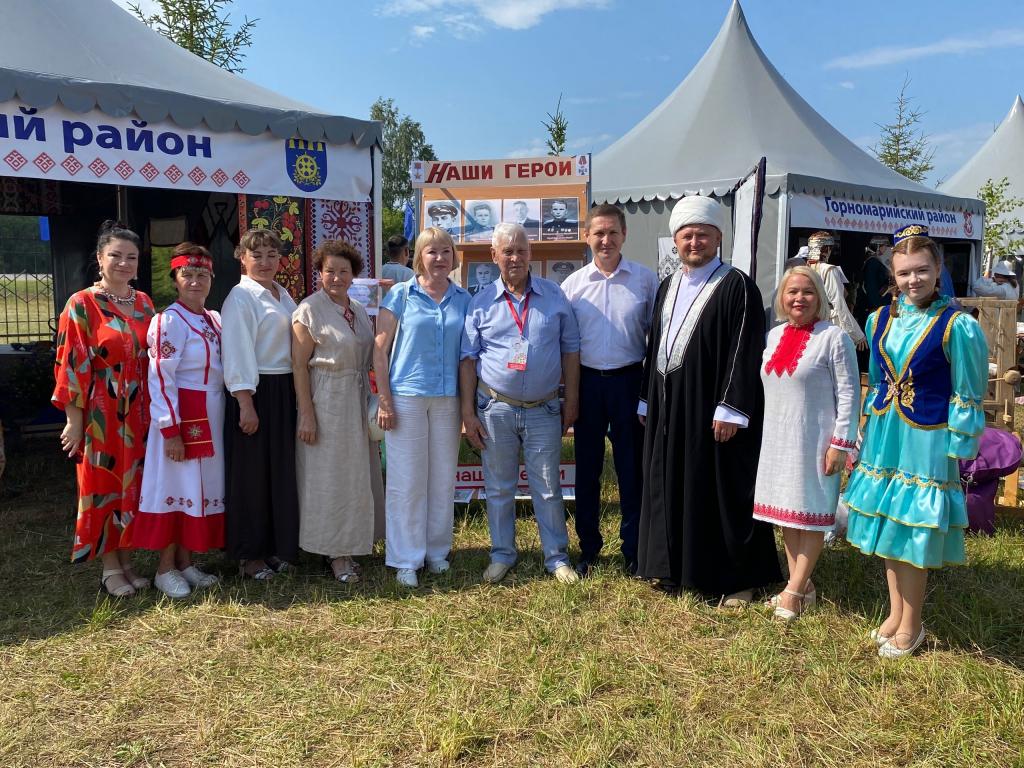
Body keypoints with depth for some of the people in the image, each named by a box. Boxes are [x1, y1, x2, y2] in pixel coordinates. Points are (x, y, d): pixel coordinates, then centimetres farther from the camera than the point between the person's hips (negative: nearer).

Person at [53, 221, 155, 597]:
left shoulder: (143, 303, 8)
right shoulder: (82, 305, -8)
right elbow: (71, 365, -10)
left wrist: (154, 411, 11)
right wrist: (75, 419, -11)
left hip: (138, 412, 5)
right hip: (100, 413, -5)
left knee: (134, 485, 11)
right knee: (103, 487, 5)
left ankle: (126, 559, 24)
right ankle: (110, 567, 16)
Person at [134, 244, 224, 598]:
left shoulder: (214, 319, 11)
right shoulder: (169, 321, -13)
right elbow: (161, 378, -17)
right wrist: (170, 430, -20)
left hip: (211, 416, 8)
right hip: (181, 416, -8)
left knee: (202, 486, 12)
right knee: (177, 486, 0)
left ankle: (185, 562, 24)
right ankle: (166, 569, 14)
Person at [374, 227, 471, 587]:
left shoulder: (463, 299, 8)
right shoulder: (401, 295, 0)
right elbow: (380, 350, -1)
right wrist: (384, 400, -7)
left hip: (448, 399, 3)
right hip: (407, 397, -3)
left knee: (443, 479, 10)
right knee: (407, 481, 1)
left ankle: (437, 550, 25)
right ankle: (406, 559, 12)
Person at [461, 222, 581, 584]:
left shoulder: (554, 296, 3)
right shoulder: (481, 303, 1)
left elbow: (570, 349, 7)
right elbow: (468, 359, 2)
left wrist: (571, 400, 3)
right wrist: (468, 412, -3)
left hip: (544, 410, 0)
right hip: (495, 409, 0)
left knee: (548, 489, 7)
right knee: (498, 488, 11)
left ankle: (557, 557, 21)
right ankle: (502, 554, 26)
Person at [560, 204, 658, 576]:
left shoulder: (645, 279, 0)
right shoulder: (572, 283, 3)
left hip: (629, 380, -1)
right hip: (587, 381, 2)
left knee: (631, 467, 6)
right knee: (586, 467, 10)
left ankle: (634, 549, 20)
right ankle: (588, 547, 24)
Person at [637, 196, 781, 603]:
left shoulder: (737, 287, -8)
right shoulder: (668, 287, 14)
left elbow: (745, 353, -14)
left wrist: (730, 409, -19)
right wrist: (648, 399, 15)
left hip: (713, 411, -7)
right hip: (669, 409, 7)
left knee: (723, 491, 1)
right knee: (673, 489, 13)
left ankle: (739, 577, 16)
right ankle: (677, 566, 27)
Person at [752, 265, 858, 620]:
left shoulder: (833, 337, -10)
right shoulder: (774, 335, 9)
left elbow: (848, 394, -11)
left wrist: (841, 444, -14)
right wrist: (764, 432, 16)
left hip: (814, 441, -7)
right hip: (777, 438, 7)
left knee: (811, 513, 2)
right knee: (785, 511, 12)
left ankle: (794, 590, 10)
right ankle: (803, 584, 25)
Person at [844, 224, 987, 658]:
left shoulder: (957, 327, -13)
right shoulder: (880, 320, 3)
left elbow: (966, 397, -8)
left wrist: (955, 450, -9)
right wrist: (871, 432, 14)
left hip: (926, 439, -5)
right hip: (884, 433, 6)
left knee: (913, 530, 3)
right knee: (886, 523, 14)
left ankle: (910, 626, 21)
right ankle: (895, 613, 31)